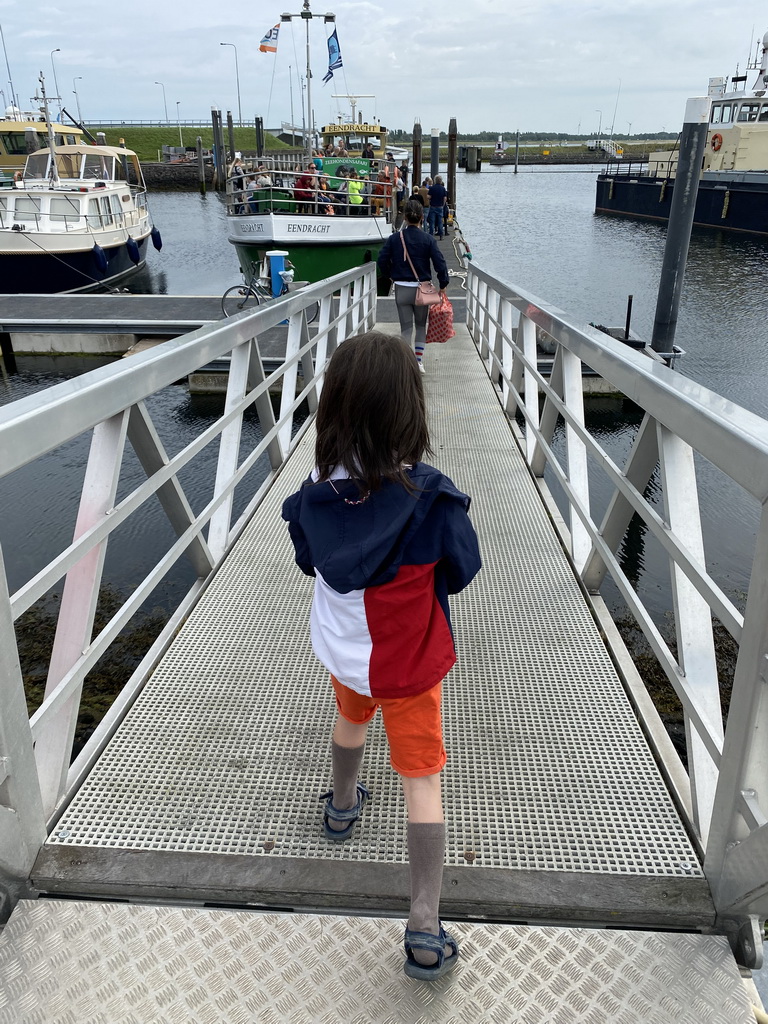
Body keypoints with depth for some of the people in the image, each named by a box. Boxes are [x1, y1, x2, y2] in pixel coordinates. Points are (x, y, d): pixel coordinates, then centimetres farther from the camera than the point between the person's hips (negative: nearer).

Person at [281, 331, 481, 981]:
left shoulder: (315, 494, -18)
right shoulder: (429, 499, -29)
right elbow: (462, 572, -12)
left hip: (341, 650, 4)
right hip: (409, 660, -4)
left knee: (351, 720, 34)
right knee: (422, 780, 8)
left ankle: (342, 807, 62)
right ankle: (426, 931, 14)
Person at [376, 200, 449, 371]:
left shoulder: (394, 238, -3)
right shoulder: (428, 239, -5)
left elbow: (382, 260, -3)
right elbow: (439, 262, -8)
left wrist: (389, 274, 16)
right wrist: (443, 284, 3)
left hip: (401, 288, 0)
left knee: (406, 328, 6)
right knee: (421, 325, 16)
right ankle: (419, 361, 12)